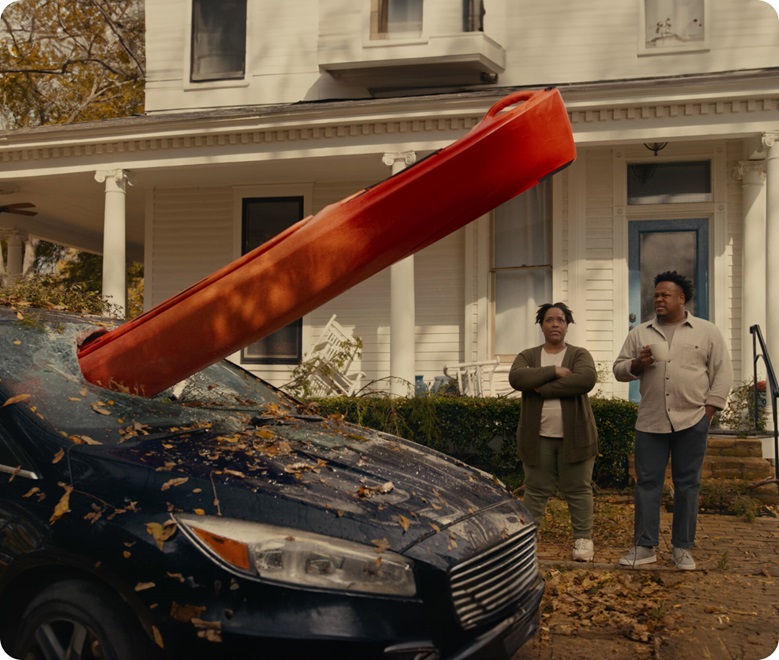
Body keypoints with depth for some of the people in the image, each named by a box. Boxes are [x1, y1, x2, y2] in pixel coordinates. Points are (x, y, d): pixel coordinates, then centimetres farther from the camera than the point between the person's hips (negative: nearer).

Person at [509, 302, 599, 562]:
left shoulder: (579, 355, 2)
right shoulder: (527, 356, 7)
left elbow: (586, 379, -19)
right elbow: (516, 378, -14)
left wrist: (544, 388, -17)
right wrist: (553, 371, -18)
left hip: (574, 435, -1)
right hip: (538, 436, 1)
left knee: (578, 489, 5)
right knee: (536, 489, 7)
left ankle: (583, 538, 13)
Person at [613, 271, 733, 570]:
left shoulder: (707, 332, 4)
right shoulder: (639, 333, 10)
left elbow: (722, 372, 3)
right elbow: (619, 369, 11)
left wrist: (710, 408, -4)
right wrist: (637, 364, -10)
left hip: (692, 421, -2)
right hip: (650, 421, 2)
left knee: (687, 484, 6)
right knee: (647, 483, 3)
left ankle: (682, 548, 15)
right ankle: (644, 547, 11)